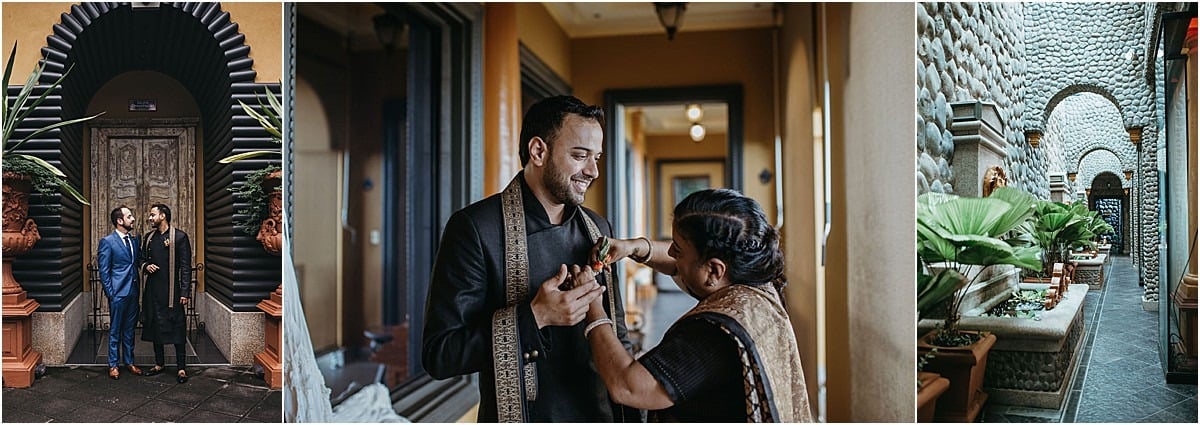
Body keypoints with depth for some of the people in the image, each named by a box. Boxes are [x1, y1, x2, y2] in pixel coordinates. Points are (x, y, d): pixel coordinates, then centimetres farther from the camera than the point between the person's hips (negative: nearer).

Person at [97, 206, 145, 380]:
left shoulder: (134, 240, 10)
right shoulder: (107, 241, -8)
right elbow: (104, 271, -8)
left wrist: (137, 287, 9)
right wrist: (110, 293, -10)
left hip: (133, 292, 6)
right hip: (118, 293, -6)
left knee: (129, 329, 14)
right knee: (115, 330, 4)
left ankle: (129, 361, 23)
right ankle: (114, 364, 13)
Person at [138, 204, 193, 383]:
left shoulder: (179, 237, -7)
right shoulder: (149, 237, 12)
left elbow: (186, 266, -9)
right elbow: (143, 259, 24)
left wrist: (185, 292, -13)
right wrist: (146, 266, -2)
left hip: (171, 290, -6)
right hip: (152, 289, 6)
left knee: (176, 327, -4)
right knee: (155, 325, 12)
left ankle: (181, 368, 1)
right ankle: (159, 363, 25)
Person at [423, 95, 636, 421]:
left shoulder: (598, 228, 2)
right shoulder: (476, 227, -15)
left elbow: (617, 335, 11)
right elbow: (438, 356, -18)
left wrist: (629, 415, 4)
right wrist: (534, 318, -27)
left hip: (599, 413, 5)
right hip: (522, 416, -5)